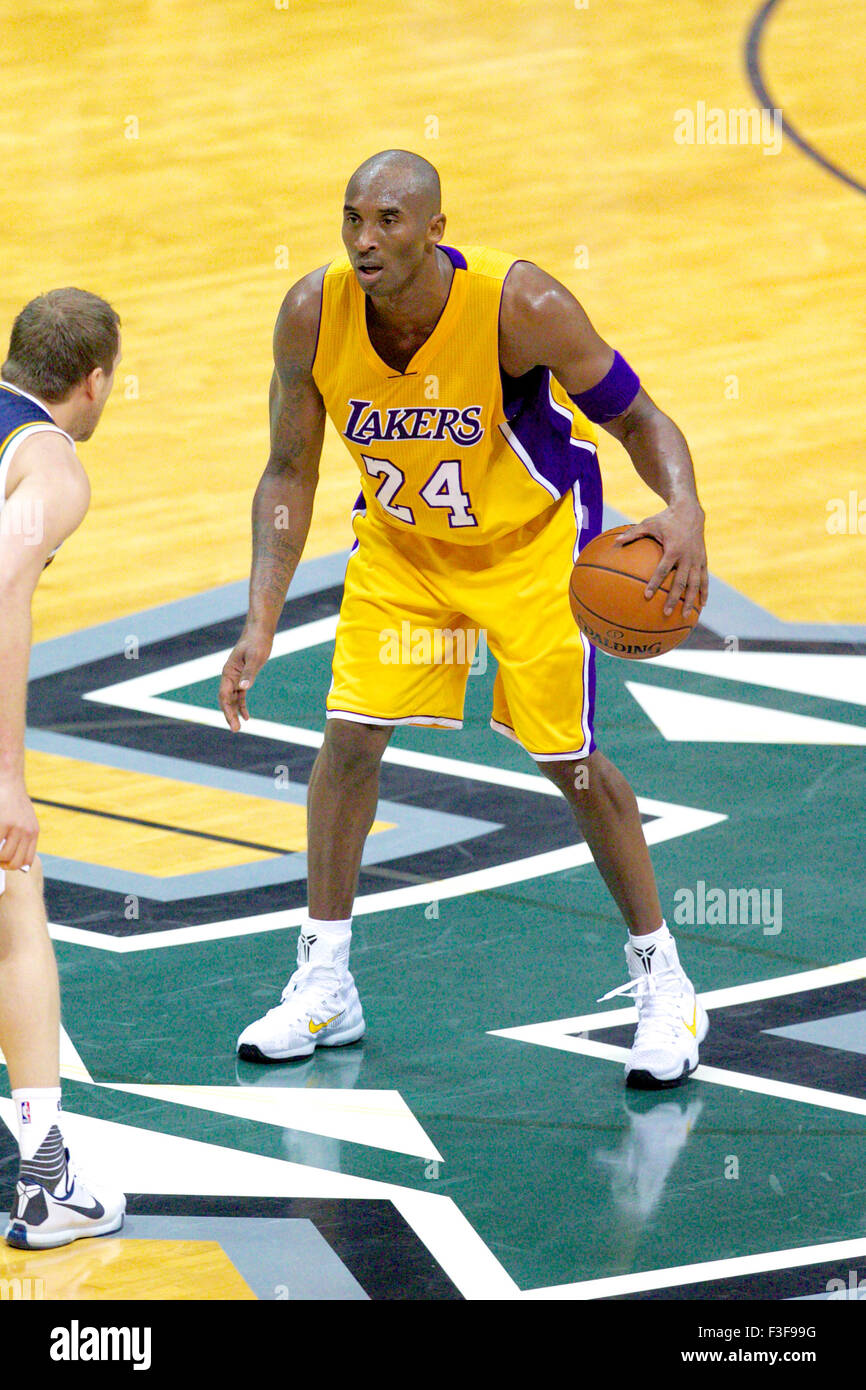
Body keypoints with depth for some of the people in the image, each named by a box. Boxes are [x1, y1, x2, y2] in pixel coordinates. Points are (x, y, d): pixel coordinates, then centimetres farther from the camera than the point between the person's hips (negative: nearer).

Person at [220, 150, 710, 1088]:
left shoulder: (523, 308, -32)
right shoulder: (314, 314, -22)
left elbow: (638, 420, -20)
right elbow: (290, 475, -9)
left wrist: (683, 510, -41)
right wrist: (260, 624, -17)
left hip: (534, 540, -3)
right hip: (399, 538, 3)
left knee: (570, 760, -3)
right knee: (349, 736, -4)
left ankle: (662, 983, 15)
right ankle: (323, 985, 11)